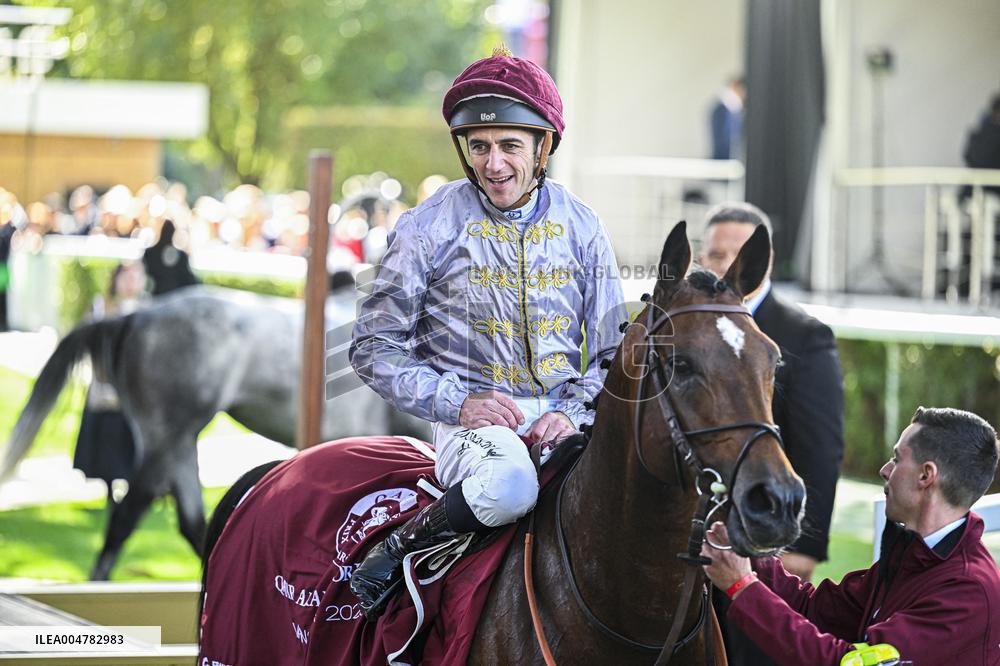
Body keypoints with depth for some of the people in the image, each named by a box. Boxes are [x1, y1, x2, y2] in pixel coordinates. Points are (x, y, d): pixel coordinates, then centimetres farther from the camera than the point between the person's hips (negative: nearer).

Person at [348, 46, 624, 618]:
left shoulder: (581, 225, 7)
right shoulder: (430, 227, -1)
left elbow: (613, 350, 11)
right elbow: (375, 347, 1)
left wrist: (572, 410, -9)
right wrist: (457, 401, -13)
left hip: (565, 414, 3)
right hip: (476, 415, -3)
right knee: (510, 486, -38)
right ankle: (399, 548, -13)